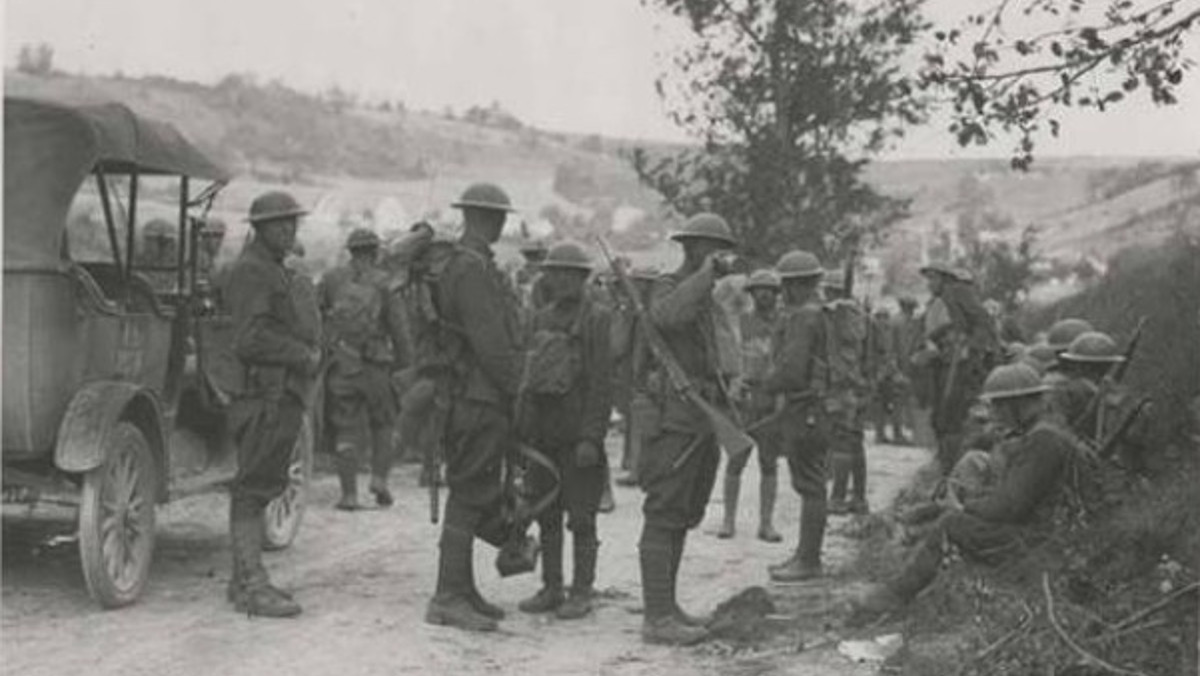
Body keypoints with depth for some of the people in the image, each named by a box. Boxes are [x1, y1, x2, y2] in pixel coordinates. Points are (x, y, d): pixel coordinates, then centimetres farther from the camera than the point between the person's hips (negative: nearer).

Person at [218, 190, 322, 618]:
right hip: (263, 394, -10)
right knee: (252, 490, -9)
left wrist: (310, 350, 7)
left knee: (263, 487, 14)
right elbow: (251, 338, -21)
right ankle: (251, 587, -9)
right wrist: (303, 355, -13)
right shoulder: (250, 271, -11)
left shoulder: (275, 271, 22)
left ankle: (245, 578, 21)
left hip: (283, 395, 10)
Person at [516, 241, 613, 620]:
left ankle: (581, 593, 7)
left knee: (581, 517, 0)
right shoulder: (542, 318, 13)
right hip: (542, 432, 7)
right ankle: (551, 589, 19)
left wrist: (591, 438, -18)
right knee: (546, 514, 10)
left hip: (577, 433, -6)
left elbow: (602, 385, -12)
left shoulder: (597, 320, -7)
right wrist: (524, 427, 11)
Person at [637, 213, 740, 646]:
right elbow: (667, 315, -32)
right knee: (664, 516, -9)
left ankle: (665, 605, 18)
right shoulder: (670, 288, -7)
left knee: (683, 516, 12)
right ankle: (657, 617, -9)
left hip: (707, 420, 9)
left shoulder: (711, 301, 20)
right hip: (678, 415, -9)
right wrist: (707, 272, -24)